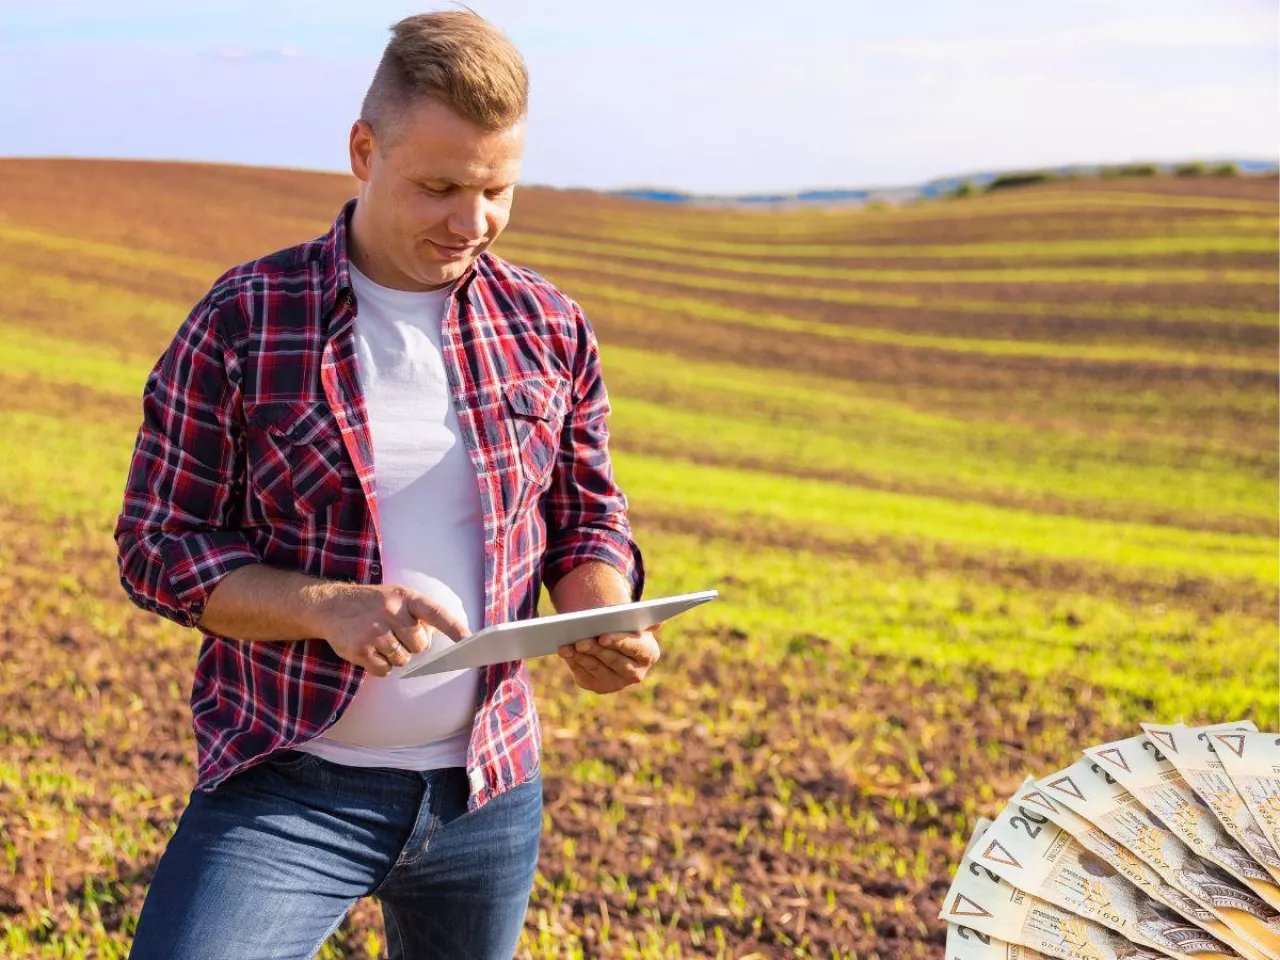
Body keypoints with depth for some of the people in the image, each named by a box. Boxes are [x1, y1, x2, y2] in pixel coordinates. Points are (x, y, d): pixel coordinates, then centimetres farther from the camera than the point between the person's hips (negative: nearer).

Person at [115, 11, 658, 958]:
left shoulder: (551, 329, 1)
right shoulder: (243, 323, -9)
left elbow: (589, 521, 10)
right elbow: (156, 547, -6)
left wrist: (604, 621, -13)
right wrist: (325, 608, -23)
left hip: (490, 793, 4)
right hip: (286, 791, -3)